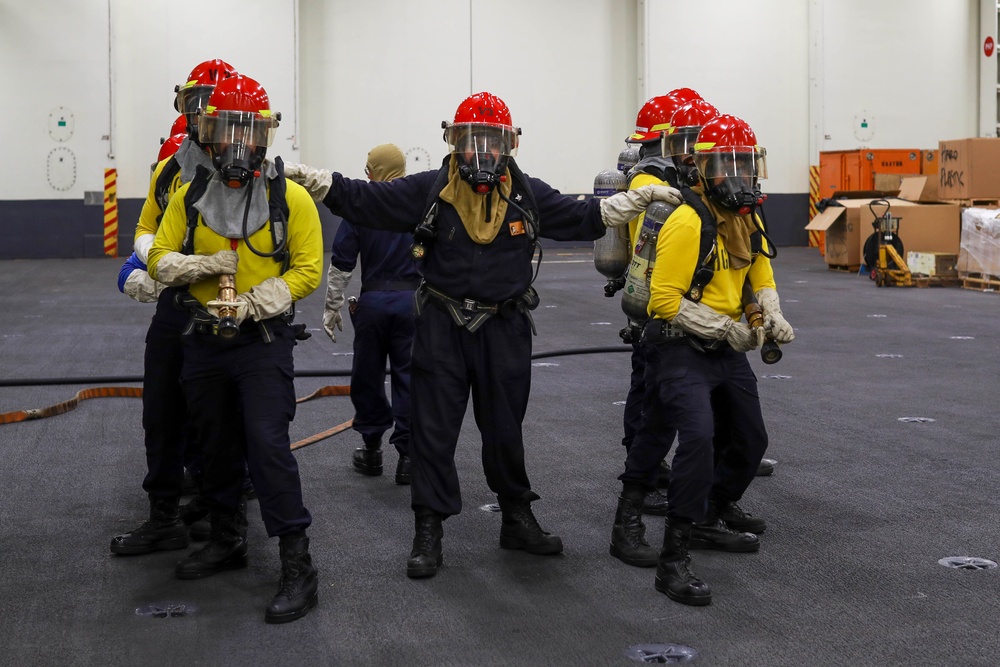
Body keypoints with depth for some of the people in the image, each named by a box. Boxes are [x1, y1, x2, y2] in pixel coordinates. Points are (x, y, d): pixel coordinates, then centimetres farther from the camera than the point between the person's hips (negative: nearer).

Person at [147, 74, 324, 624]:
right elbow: (160, 258, 5)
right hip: (204, 344, 5)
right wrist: (203, 266, -15)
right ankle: (226, 541, 34)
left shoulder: (289, 197, -7)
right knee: (217, 446, 17)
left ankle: (297, 566, -7)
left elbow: (308, 269, -8)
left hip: (263, 342, -5)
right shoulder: (190, 196, 3)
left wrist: (252, 304, -20)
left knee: (268, 446, -13)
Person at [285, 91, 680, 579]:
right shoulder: (428, 190, -4)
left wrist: (640, 198, 3)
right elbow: (365, 201, -7)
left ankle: (518, 520, 30)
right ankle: (428, 532, 11)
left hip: (505, 331, 2)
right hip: (442, 328, -2)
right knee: (432, 431, 1)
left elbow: (584, 217, 10)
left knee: (505, 430, 15)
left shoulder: (528, 195, 3)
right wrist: (315, 180, -19)